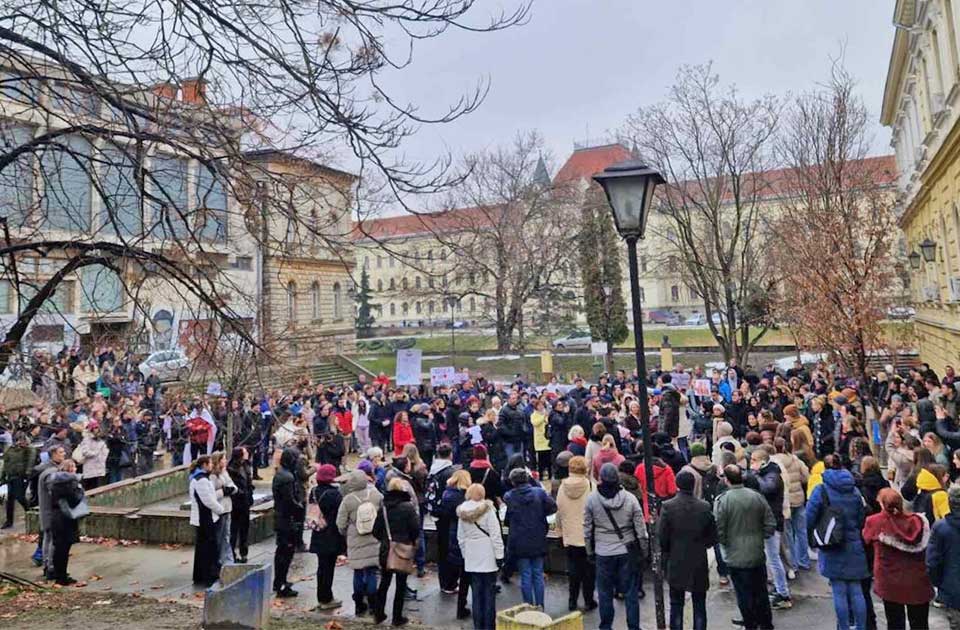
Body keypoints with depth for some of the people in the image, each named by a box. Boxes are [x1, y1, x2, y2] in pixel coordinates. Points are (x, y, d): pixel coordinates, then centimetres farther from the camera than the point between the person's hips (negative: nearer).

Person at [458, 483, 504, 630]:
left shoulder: (462, 512, 2)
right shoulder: (487, 509, -11)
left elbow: (460, 538, 8)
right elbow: (495, 535, -13)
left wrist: (465, 555, 16)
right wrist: (499, 555, -8)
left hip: (471, 559, 4)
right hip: (488, 557, -4)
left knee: (476, 593, 11)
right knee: (489, 593, 5)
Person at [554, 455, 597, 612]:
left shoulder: (562, 487, -4)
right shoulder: (590, 485, -14)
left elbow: (558, 512, 4)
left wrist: (560, 531, 16)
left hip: (570, 536, 2)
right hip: (588, 536, -2)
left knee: (573, 569, 14)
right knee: (589, 569, 11)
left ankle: (572, 600, 18)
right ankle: (588, 601, 17)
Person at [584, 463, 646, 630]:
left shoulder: (591, 499, -9)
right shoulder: (630, 499, -8)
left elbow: (587, 530, -2)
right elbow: (641, 530, -4)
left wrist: (590, 552, 10)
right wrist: (643, 552, 8)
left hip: (603, 554, 0)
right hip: (627, 552, 1)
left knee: (605, 593, 12)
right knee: (631, 593, 11)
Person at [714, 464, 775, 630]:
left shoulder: (722, 500, -18)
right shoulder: (757, 496, -6)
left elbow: (718, 531, -16)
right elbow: (771, 524, 0)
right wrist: (759, 538, 12)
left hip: (736, 557, -4)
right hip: (758, 555, 4)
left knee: (744, 595, 11)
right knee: (761, 592, 20)